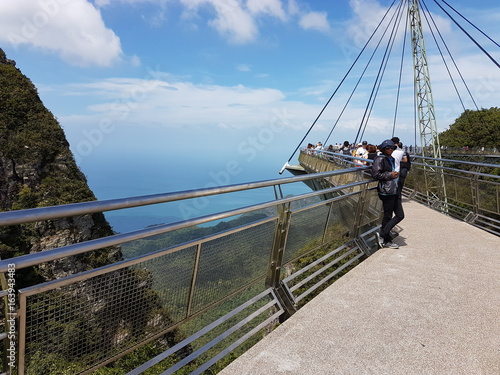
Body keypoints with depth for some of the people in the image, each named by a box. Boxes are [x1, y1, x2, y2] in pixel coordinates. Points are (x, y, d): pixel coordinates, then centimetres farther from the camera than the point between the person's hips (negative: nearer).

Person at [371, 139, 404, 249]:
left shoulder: (391, 159, 18)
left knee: (400, 215, 7)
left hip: (394, 191, 9)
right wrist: (390, 175, -17)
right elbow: (375, 174, -18)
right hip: (386, 192, -9)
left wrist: (395, 174, 16)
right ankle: (386, 239, 16)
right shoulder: (380, 159, -10)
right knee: (388, 216, 1)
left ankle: (383, 234, 16)